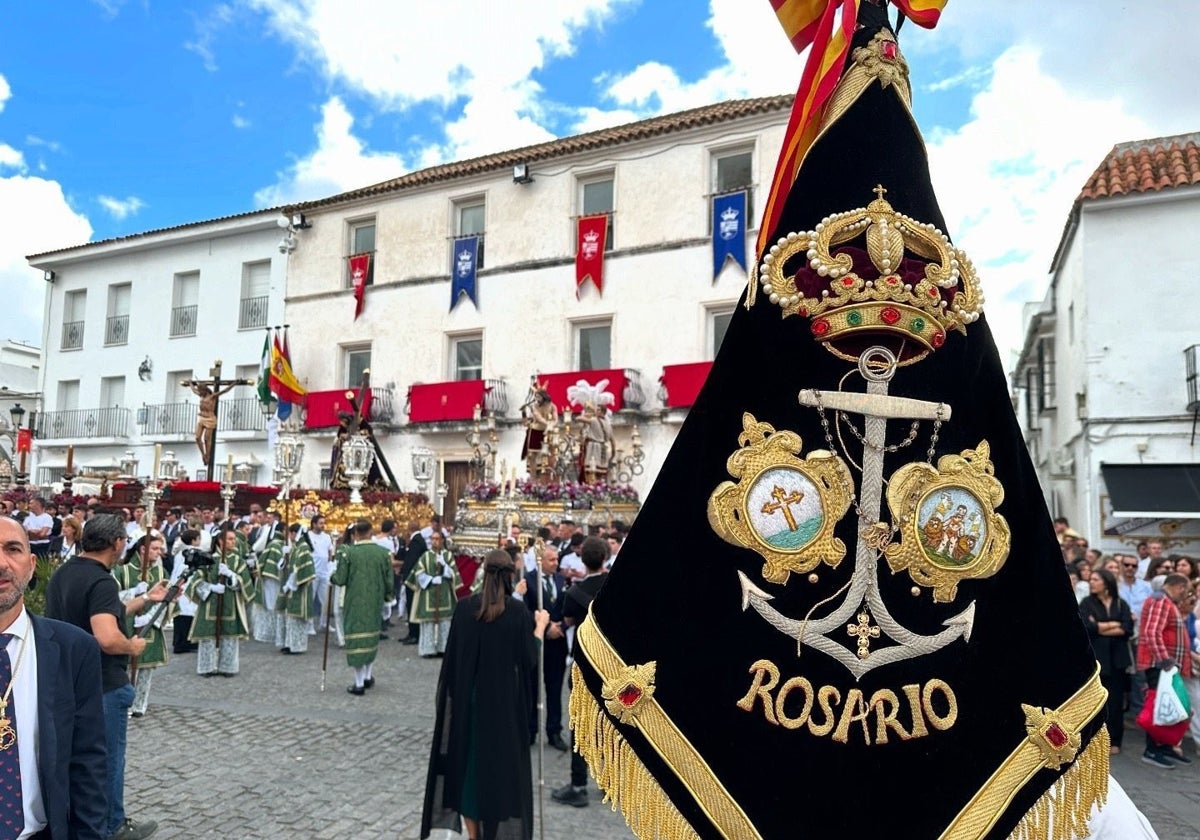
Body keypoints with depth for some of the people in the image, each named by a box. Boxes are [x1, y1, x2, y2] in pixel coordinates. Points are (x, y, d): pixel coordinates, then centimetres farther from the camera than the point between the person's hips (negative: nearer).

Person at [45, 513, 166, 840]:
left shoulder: (62, 573, 5)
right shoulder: (101, 581, -25)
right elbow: (107, 638, -37)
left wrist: (146, 599, 16)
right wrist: (133, 646, -17)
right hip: (102, 684, -9)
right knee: (106, 756, 7)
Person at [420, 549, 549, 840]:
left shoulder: (464, 607, -7)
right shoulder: (519, 612, -14)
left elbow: (452, 654, 0)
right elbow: (530, 661, -8)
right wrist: (540, 626, 4)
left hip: (467, 701, 3)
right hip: (504, 703, -2)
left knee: (468, 762, 16)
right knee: (502, 765, 10)